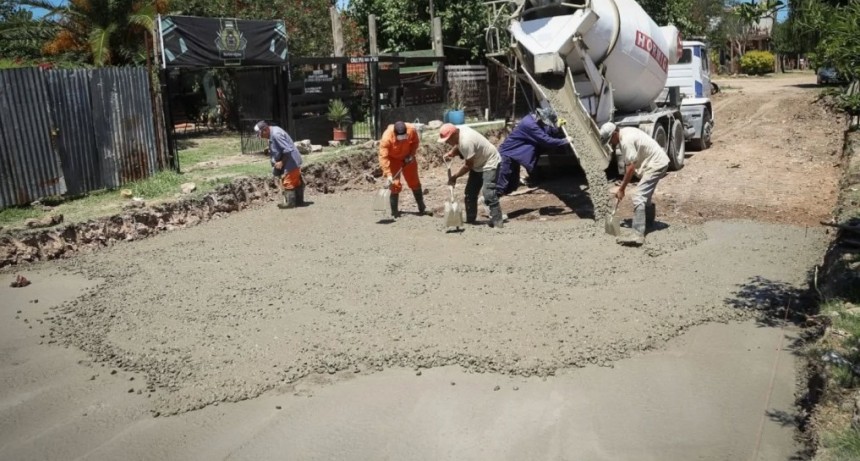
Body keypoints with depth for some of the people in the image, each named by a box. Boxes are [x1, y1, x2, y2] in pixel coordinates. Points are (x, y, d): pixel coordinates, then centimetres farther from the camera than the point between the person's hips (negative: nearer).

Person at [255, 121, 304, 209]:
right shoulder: (273, 133, 9)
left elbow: (287, 150, -27)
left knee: (288, 183, -2)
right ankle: (299, 201, 23)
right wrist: (275, 161, 11)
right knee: (296, 182, 15)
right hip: (293, 162, 10)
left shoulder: (276, 134, -23)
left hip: (291, 163, -10)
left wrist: (281, 162, -18)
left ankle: (290, 202, 5)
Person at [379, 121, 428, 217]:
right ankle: (394, 211, 3)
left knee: (414, 182, 10)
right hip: (393, 159, -3)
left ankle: (422, 207, 25)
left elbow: (415, 142, -7)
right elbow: (383, 157, -36)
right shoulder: (387, 138, -37)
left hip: (407, 158, 3)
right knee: (395, 185, -9)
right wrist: (388, 175, -41)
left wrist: (411, 154, -21)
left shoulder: (411, 129, -29)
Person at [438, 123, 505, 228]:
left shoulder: (466, 141, -34)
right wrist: (451, 153, -5)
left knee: (489, 194, -21)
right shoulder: (460, 131, -6)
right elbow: (458, 147, 16)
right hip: (478, 164, 10)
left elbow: (468, 165, -25)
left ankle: (497, 221, -17)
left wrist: (455, 176, -14)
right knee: (469, 194, 10)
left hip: (490, 164, -10)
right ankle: (470, 219, 18)